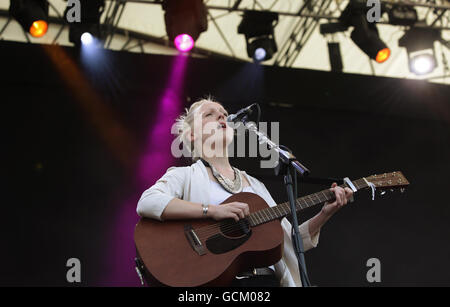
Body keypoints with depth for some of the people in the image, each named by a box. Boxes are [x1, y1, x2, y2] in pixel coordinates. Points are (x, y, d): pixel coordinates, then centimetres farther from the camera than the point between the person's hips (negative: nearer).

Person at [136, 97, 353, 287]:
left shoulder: (254, 184, 26)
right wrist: (212, 210, -17)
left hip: (266, 277, 5)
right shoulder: (185, 176, 8)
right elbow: (146, 203, -12)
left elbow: (288, 240, 22)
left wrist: (325, 214, 8)